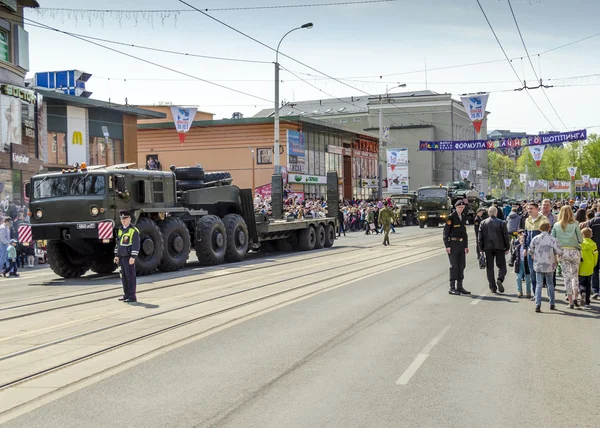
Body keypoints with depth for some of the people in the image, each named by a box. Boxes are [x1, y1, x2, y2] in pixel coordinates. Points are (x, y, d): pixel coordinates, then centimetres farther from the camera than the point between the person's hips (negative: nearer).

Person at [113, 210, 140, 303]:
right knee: (124, 276, 11)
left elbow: (136, 245, -16)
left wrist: (133, 257, -21)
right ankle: (126, 295, 19)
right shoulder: (120, 230, 14)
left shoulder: (134, 231, -11)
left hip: (129, 258, -8)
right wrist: (116, 255, 14)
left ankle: (132, 296, -2)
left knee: (130, 277, -5)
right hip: (122, 257, 8)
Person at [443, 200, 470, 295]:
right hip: (453, 244, -7)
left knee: (462, 265, 6)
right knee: (454, 266, -7)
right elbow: (446, 232, -10)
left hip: (461, 245, 7)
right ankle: (452, 288, -3)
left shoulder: (463, 218, 15)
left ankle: (460, 287, 11)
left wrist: (466, 246, 15)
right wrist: (447, 246, -16)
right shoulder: (451, 217, -7)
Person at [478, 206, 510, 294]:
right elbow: (506, 236, -1)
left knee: (489, 267, 7)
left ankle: (492, 287, 5)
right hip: (499, 247, -2)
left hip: (488, 248, 2)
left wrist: (481, 248, 9)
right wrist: (507, 248, 8)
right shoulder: (501, 223, -2)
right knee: (502, 266, 6)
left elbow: (480, 237, 3)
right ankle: (500, 279, -21)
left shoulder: (483, 223, 3)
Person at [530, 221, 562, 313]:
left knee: (539, 284, 3)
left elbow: (530, 250, 5)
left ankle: (538, 305, -10)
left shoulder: (535, 238, -3)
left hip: (538, 265, 0)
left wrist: (533, 255, 25)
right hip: (549, 265, 0)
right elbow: (559, 251, -12)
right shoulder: (552, 239, -8)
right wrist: (554, 253, 10)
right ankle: (552, 304, 21)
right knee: (550, 284, 15)